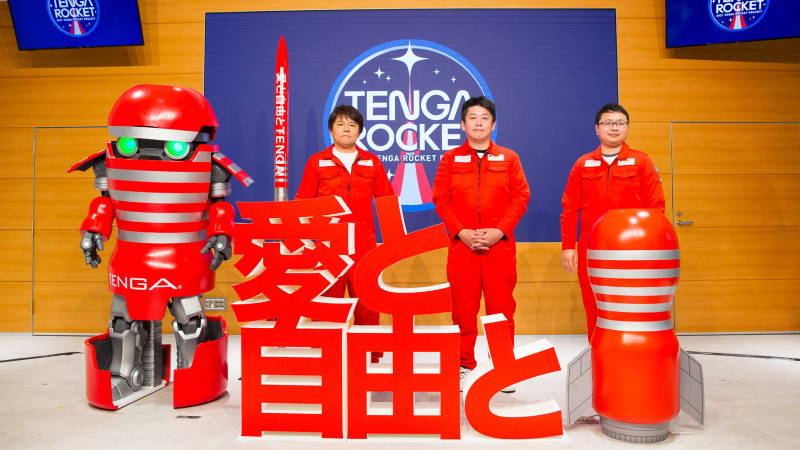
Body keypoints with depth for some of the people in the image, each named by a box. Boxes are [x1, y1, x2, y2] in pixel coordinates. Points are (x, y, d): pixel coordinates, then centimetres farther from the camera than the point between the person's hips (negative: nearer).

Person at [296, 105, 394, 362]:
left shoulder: (372, 162, 13)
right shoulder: (317, 162, 10)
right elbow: (301, 205, 9)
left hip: (364, 246, 1)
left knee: (367, 306, 3)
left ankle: (370, 359, 15)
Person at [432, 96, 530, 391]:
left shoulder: (508, 158, 11)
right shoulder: (450, 159, 11)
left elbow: (521, 197, 4)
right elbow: (441, 199, 4)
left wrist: (499, 230, -8)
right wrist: (461, 231, -8)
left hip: (500, 244, 0)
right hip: (461, 244, 0)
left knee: (501, 306, 3)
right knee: (463, 308, 3)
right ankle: (464, 366, 16)